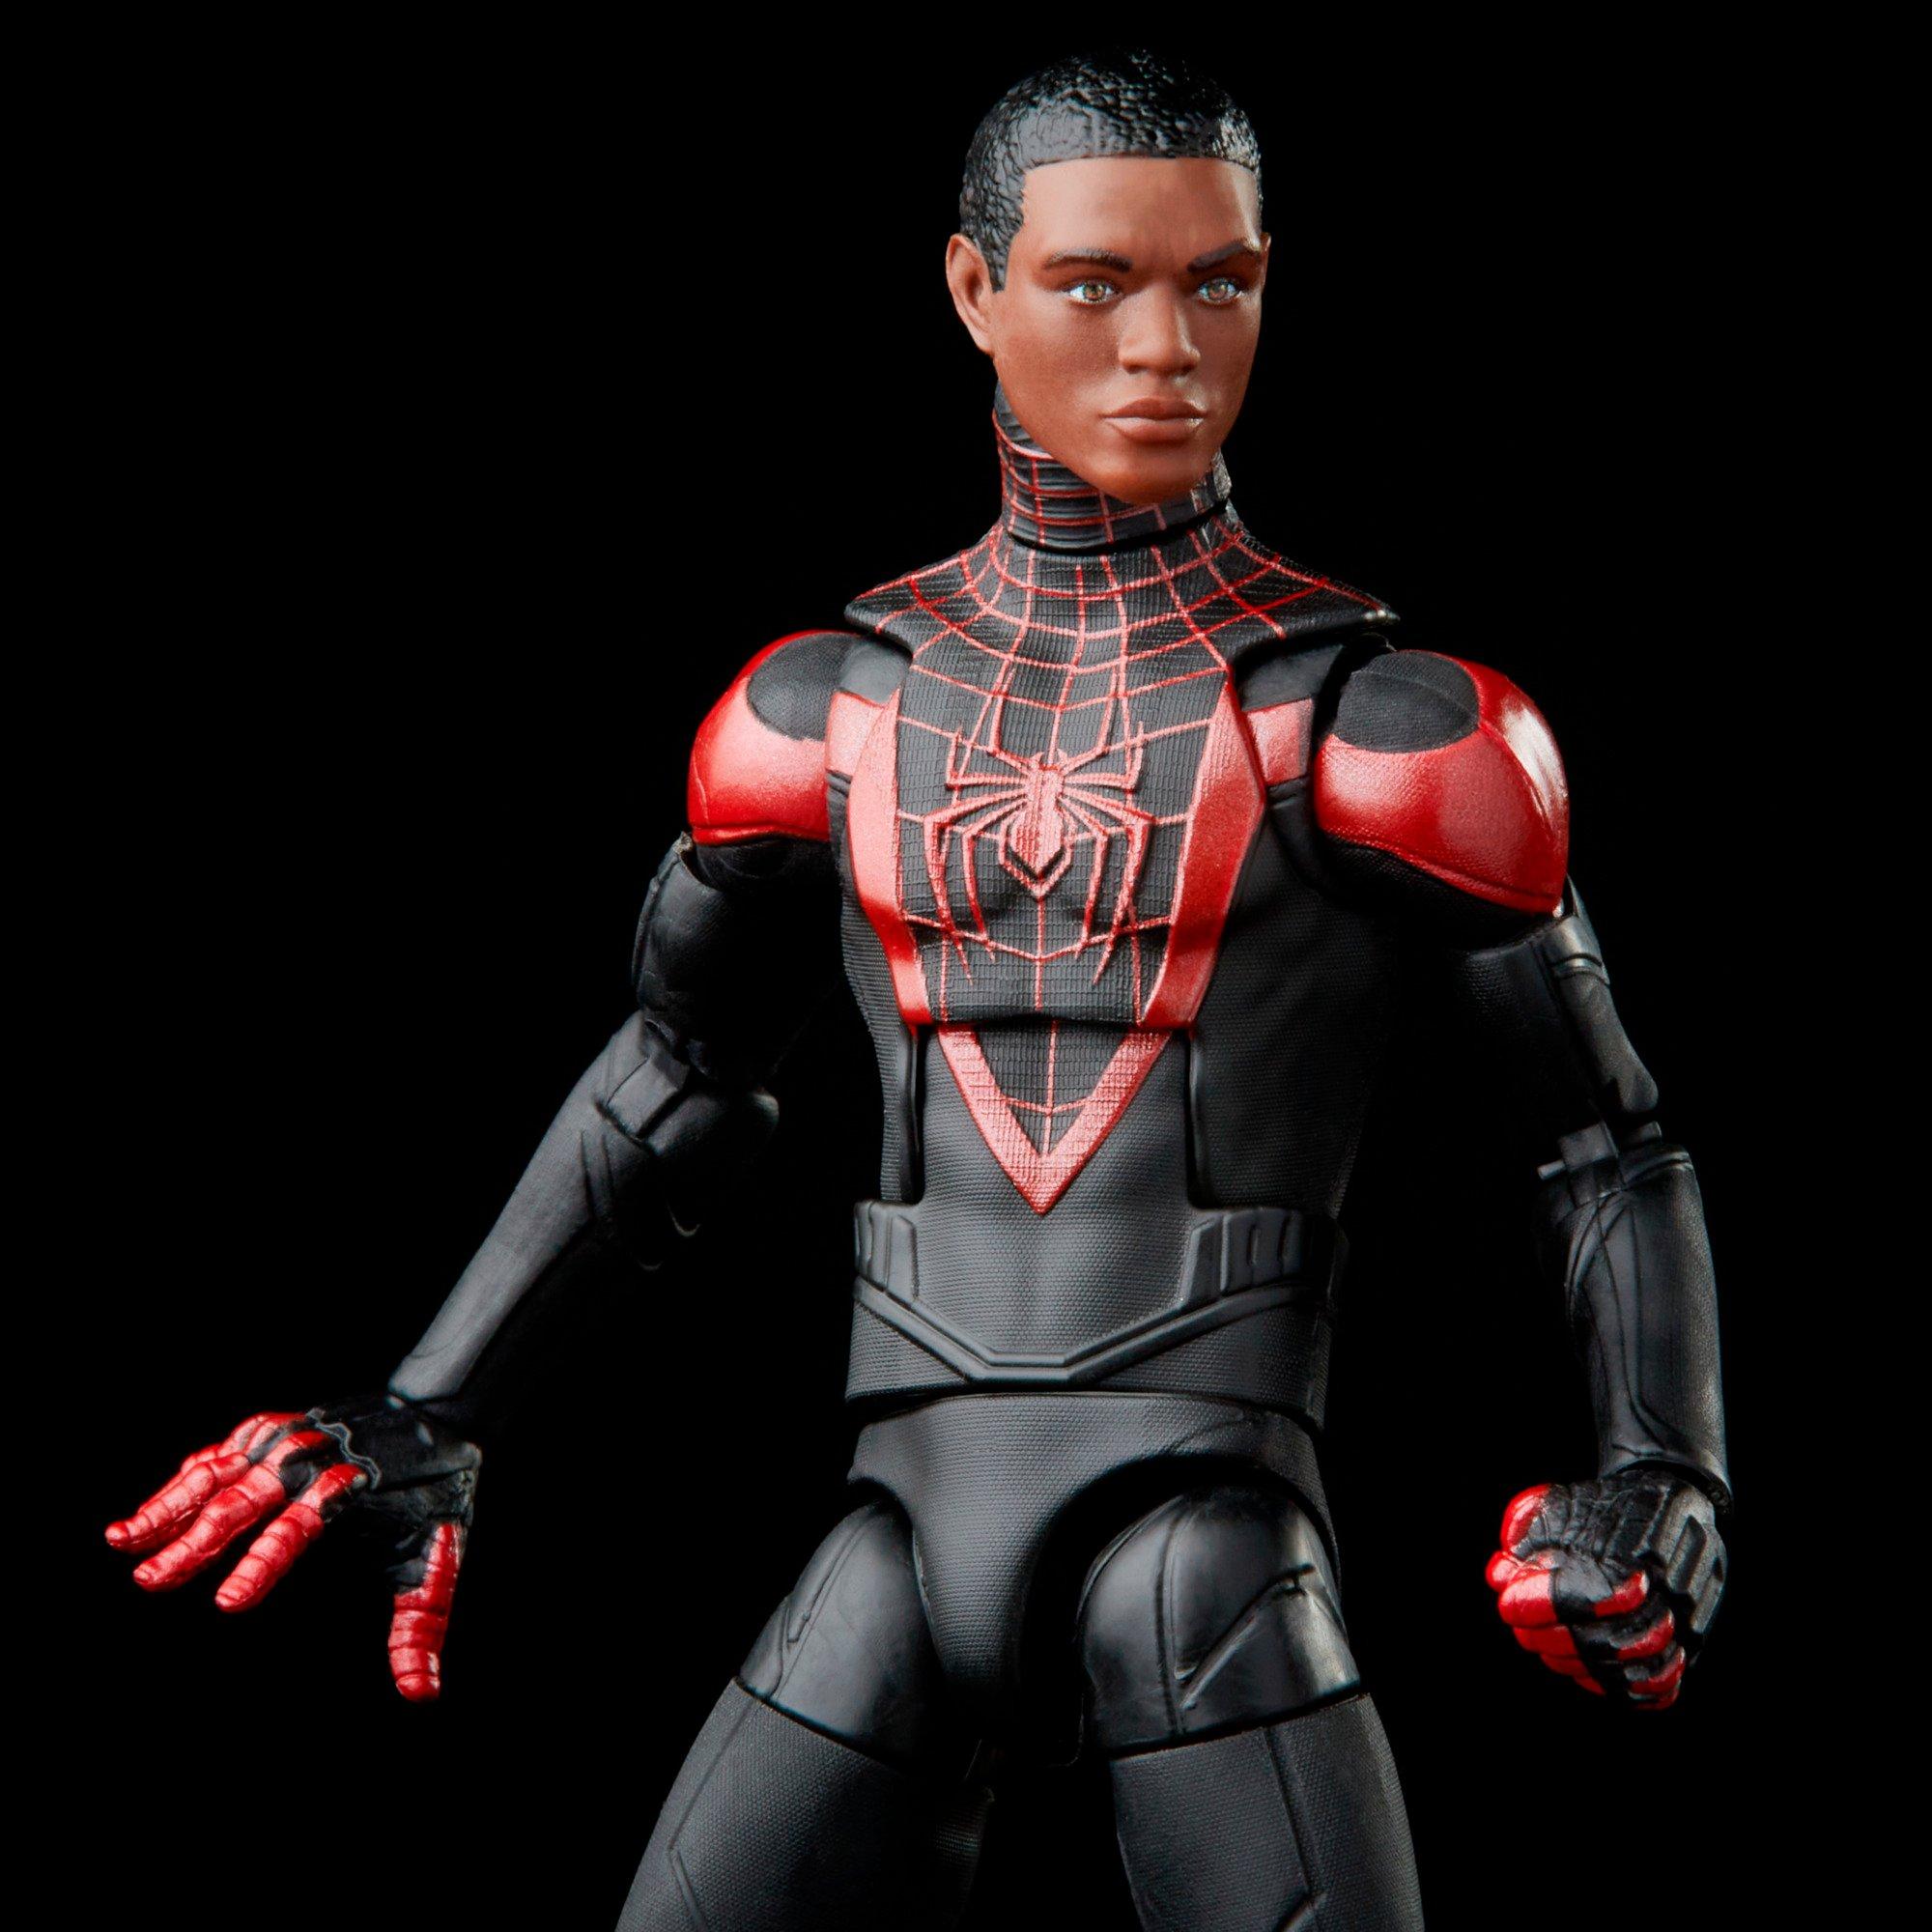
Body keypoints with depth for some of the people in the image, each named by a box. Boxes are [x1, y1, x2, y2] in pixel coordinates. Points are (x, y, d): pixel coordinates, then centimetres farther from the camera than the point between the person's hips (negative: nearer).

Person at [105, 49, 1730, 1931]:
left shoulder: (1384, 726, 0)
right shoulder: (833, 711, 10)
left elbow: (1609, 1148, 4)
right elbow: (678, 1076, 23)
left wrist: (1661, 1485, -10)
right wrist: (423, 1419, 21)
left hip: (1211, 1508, -3)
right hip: (912, 1530, 3)